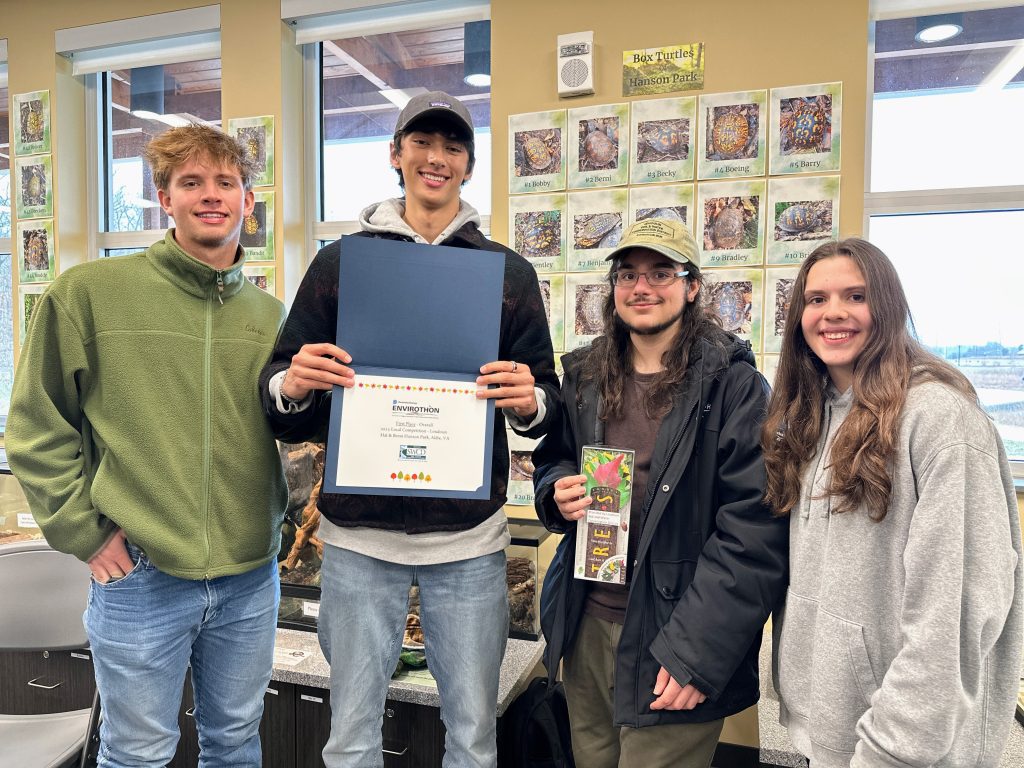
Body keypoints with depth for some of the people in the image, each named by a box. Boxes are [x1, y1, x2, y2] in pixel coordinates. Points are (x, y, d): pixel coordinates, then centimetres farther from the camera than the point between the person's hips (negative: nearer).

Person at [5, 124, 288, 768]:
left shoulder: (270, 315, 5)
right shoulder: (89, 292, -6)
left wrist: (280, 510, 5)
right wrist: (83, 529, -5)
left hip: (251, 576, 4)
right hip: (140, 576, -3)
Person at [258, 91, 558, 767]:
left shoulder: (510, 273, 6)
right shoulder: (340, 262, 6)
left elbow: (545, 402, 6)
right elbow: (280, 395, 5)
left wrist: (529, 401, -16)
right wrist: (291, 385, -17)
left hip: (470, 537, 1)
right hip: (359, 534, 0)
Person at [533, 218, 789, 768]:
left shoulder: (732, 385, -11)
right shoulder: (584, 376, 5)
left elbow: (755, 531, -15)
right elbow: (550, 460, 18)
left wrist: (696, 651, -20)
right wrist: (558, 494, -6)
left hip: (671, 640, -5)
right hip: (587, 624, 5)